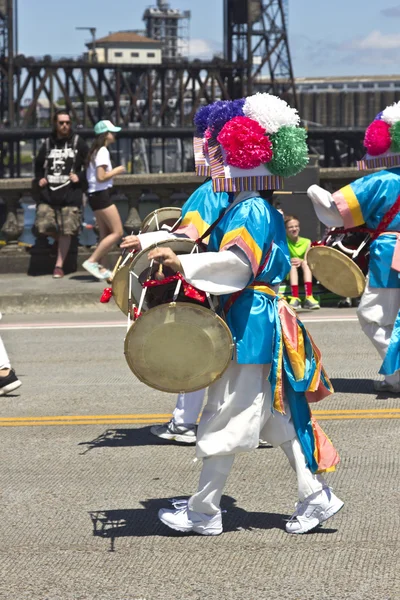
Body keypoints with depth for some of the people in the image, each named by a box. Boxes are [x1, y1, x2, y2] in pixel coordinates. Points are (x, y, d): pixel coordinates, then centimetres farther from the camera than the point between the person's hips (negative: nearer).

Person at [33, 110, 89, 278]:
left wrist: (80, 177, -8)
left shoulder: (78, 143, 4)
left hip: (70, 195, -3)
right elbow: (38, 164, 25)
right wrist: (39, 179, 9)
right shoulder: (48, 144, 12)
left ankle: (59, 266, 5)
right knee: (42, 226, -7)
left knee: (66, 232, -4)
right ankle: (62, 241, 24)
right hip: (48, 194, 3)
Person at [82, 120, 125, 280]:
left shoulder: (95, 151, 15)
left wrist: (113, 171, 10)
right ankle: (91, 261, -10)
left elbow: (95, 174, 12)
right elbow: (101, 177, -22)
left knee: (105, 234, 12)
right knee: (117, 232, -8)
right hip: (101, 195, -10)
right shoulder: (103, 151, -14)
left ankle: (100, 268, 10)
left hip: (94, 195, 10)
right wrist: (116, 171, -9)